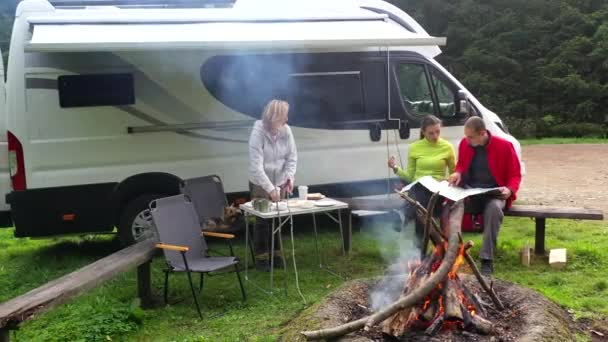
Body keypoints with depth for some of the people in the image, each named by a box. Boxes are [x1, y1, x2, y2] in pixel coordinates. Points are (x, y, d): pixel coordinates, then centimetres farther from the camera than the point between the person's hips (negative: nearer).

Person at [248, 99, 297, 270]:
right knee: (262, 220, 2)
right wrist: (270, 188, -30)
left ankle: (274, 253, 25)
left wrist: (290, 177, -17)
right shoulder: (258, 133, -24)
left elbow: (292, 157, -2)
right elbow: (256, 166, -27)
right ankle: (261, 256, 14)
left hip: (280, 183, 4)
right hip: (260, 185, -4)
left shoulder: (286, 130, -10)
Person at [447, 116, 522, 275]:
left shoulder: (504, 146, -7)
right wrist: (458, 173, -3)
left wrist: (510, 190, -20)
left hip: (494, 193, -3)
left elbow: (515, 174, 0)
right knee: (453, 202, -31)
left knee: (494, 208, -38)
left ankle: (487, 260, -31)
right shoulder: (464, 144, 4)